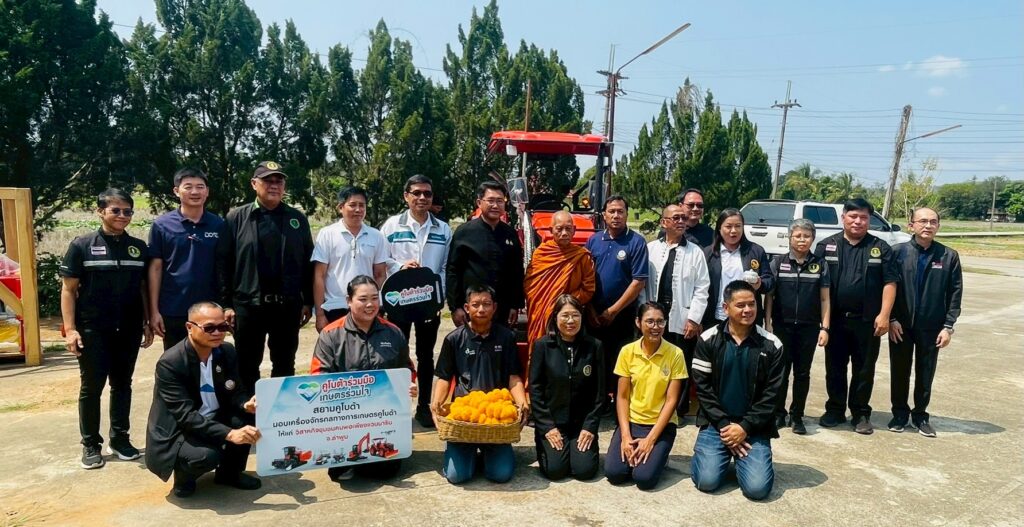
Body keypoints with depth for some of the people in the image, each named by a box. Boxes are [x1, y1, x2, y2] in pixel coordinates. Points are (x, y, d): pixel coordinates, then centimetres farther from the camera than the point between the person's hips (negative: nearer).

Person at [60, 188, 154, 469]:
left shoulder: (138, 247, 6)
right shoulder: (82, 245, -3)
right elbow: (68, 289, -3)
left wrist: (148, 323, 7)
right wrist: (70, 329, -10)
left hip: (128, 330, 3)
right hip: (93, 330, -3)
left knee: (122, 385, 11)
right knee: (92, 387, 5)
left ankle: (119, 439, 23)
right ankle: (91, 445, 18)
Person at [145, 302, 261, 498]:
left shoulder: (227, 352, -5)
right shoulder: (170, 363, -23)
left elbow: (237, 392, 0)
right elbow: (185, 415, -29)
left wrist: (247, 404, -26)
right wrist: (229, 434, -39)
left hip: (213, 421, 6)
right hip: (177, 432, -6)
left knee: (249, 413, -18)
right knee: (207, 455, -34)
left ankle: (230, 472, 5)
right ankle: (184, 474, 4)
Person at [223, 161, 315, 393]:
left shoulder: (298, 219, 7)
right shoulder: (236, 217, 2)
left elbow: (308, 263, 6)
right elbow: (225, 263, -1)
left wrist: (308, 302, 4)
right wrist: (226, 304, -6)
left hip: (287, 304, 2)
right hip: (248, 304, -1)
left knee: (285, 366, 12)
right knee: (247, 367, 9)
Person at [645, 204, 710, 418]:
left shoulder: (695, 252, 2)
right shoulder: (650, 248, 5)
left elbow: (701, 289, -2)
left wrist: (694, 319, -8)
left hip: (682, 319, -1)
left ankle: (679, 410, 20)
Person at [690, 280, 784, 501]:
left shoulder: (771, 345, -3)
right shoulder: (708, 340, -4)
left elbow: (771, 394, -3)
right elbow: (702, 387, -4)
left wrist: (745, 427, -12)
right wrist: (724, 425, -11)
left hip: (754, 428, 0)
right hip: (715, 423, 0)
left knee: (757, 488, -15)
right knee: (707, 480, -16)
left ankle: (743, 458, 18)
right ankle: (709, 452, 17)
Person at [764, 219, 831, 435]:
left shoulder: (820, 265, 3)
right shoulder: (778, 262, 0)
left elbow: (824, 299, 4)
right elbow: (769, 295, 1)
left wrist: (824, 328, -3)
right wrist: (767, 324, -4)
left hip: (809, 328, 1)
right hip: (782, 327, -1)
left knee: (802, 373, 9)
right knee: (781, 371, 5)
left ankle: (797, 416, 19)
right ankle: (778, 414, 18)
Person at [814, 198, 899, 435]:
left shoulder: (880, 248, 3)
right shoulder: (826, 246, 3)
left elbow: (890, 282, -1)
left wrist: (884, 315, -10)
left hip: (868, 321, 0)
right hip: (835, 319, 1)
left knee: (864, 370, 8)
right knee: (834, 367, 9)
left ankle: (861, 413, 20)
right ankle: (835, 410, 22)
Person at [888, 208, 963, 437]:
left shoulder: (949, 256, -1)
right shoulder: (897, 252, -4)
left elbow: (955, 293, 0)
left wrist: (948, 326, -5)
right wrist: (891, 319, -8)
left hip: (932, 327, 1)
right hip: (900, 325, -1)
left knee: (925, 374, 11)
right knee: (900, 372, 10)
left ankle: (920, 415, 26)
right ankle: (900, 413, 24)